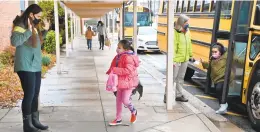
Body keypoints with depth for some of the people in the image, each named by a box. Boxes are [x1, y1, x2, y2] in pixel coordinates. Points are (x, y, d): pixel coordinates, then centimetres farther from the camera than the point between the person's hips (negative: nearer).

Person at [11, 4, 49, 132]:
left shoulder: (34, 26, 12)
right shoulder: (20, 26, -12)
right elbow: (14, 41, -28)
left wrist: (45, 30, 15)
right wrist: (29, 31, -28)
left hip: (36, 67, 8)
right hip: (26, 67, -8)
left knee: (35, 95, 12)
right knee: (29, 95, -5)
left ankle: (35, 121, 23)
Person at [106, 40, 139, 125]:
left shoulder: (128, 57, -24)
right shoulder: (119, 56, 4)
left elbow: (128, 70, -31)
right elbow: (115, 66, 17)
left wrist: (115, 70, -31)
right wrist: (110, 71, -1)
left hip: (128, 82, -9)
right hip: (121, 81, 9)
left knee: (125, 100, -6)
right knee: (118, 100, 13)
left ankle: (133, 112, 26)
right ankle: (118, 119, 25)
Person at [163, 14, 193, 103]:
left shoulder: (187, 32, 6)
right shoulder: (175, 33, -17)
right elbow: (172, 48, -20)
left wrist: (190, 55, 18)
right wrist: (173, 60, -24)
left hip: (185, 59, 7)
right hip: (176, 60, -7)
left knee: (181, 78, 15)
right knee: (172, 78, 0)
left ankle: (179, 95, 26)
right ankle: (167, 95, 11)